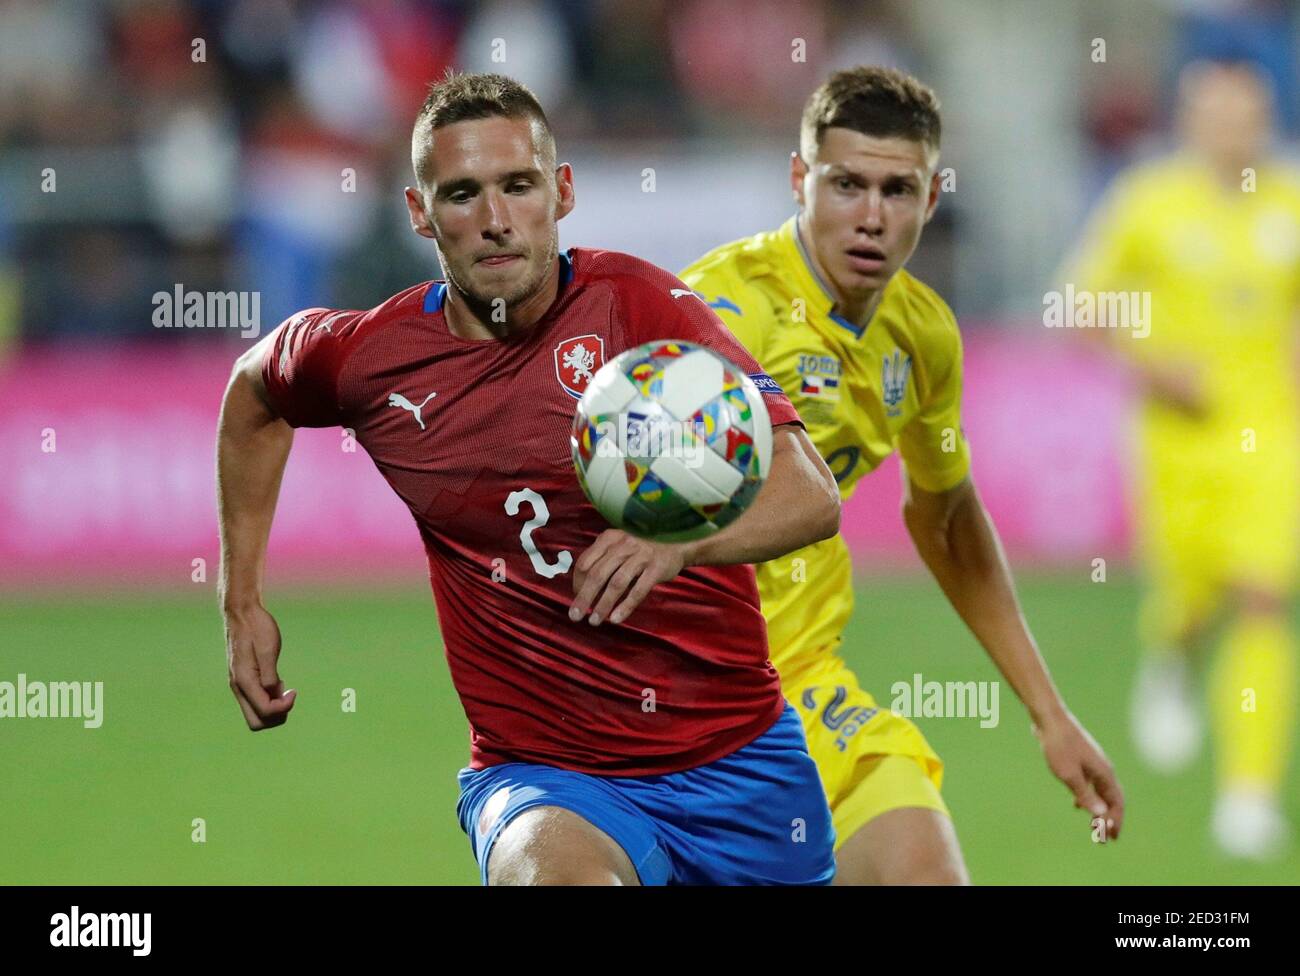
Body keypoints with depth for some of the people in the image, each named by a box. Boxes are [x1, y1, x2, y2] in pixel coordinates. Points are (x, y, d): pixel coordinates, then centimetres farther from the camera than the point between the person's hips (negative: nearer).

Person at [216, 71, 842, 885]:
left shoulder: (636, 304, -10)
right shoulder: (369, 359, -2)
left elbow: (813, 495, -20)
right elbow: (255, 390, 23)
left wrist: (679, 538, -40)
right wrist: (243, 601, 18)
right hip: (542, 772, -2)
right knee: (558, 873, -35)